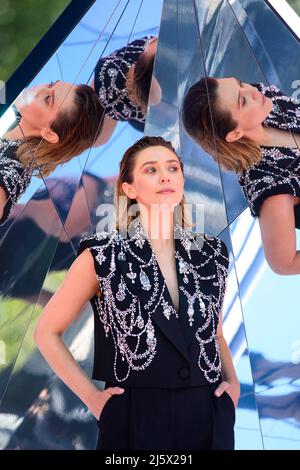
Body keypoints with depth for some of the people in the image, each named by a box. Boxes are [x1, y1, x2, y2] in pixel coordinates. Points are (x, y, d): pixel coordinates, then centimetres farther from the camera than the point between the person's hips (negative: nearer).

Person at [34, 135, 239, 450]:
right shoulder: (103, 256, -8)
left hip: (209, 418, 4)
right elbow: (47, 332, -1)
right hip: (135, 418, -3)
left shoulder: (211, 254, 3)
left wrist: (233, 383, 4)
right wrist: (90, 396, -5)